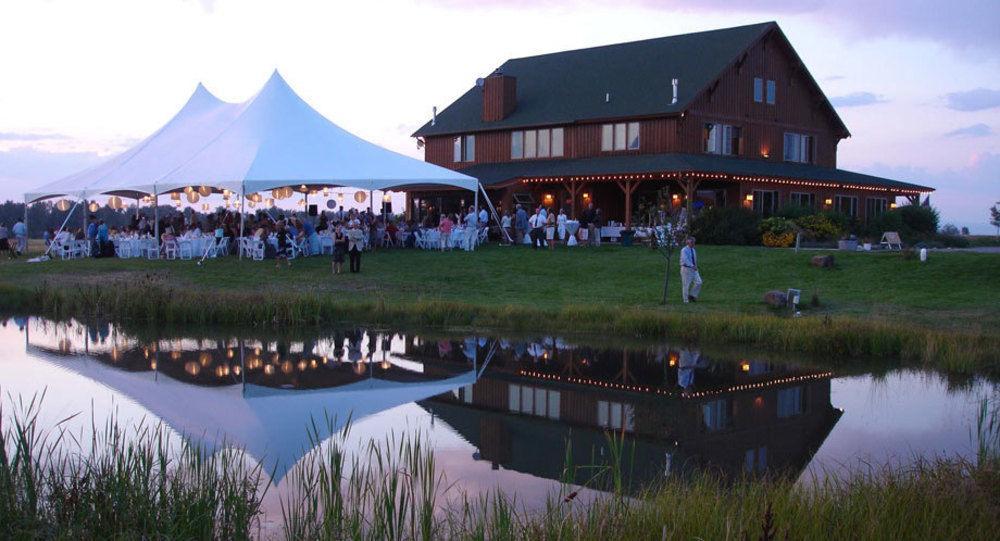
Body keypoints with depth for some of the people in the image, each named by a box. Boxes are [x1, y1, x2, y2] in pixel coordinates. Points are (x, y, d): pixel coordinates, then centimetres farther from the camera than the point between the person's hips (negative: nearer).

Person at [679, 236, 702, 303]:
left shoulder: (693, 250, 12)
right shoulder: (684, 250, -13)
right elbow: (685, 260, -27)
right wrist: (692, 266, -34)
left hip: (693, 269, 7)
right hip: (686, 269, -7)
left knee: (698, 282, -5)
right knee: (686, 285, -2)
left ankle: (692, 296, 6)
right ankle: (686, 301, 6)